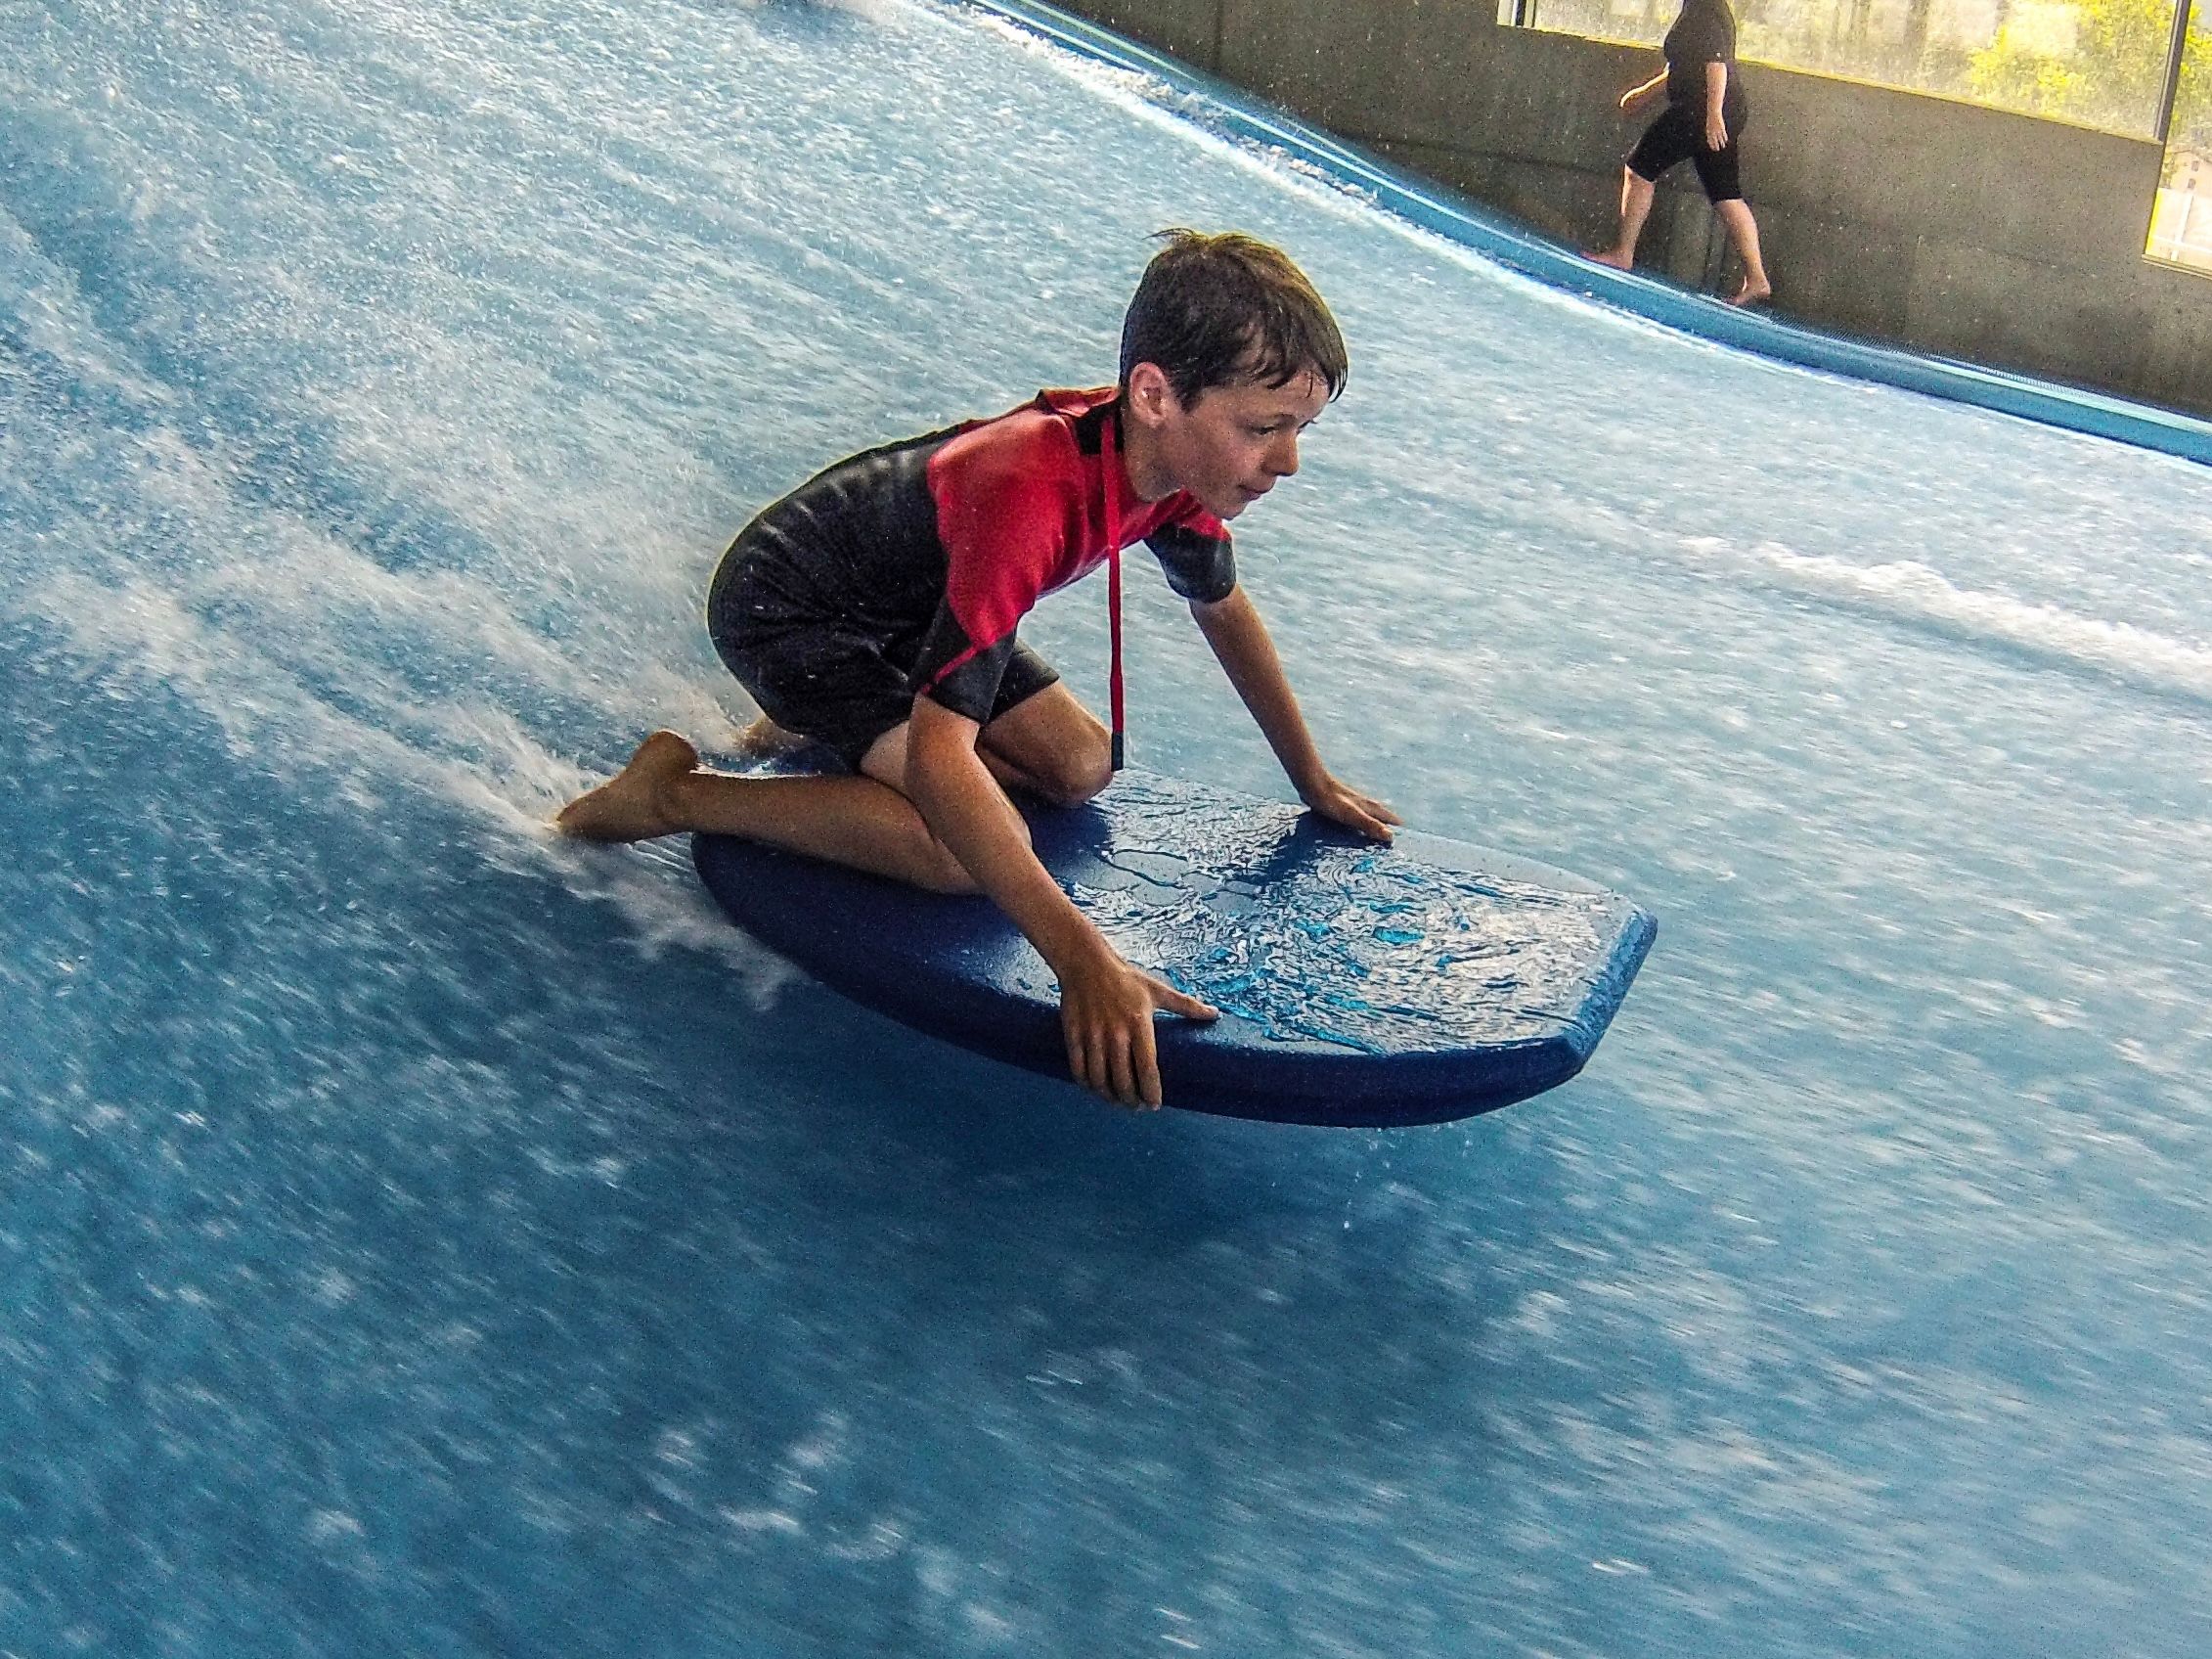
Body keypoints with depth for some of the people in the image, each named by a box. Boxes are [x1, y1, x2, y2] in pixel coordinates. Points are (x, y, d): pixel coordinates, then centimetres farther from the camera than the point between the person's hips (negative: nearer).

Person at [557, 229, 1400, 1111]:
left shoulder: (1176, 462, -14)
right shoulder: (1028, 497, -41)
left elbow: (1223, 609, 9)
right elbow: (937, 758, -45)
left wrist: (1313, 782, 15)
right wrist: (1081, 957, -53)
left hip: (911, 598, 9)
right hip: (785, 607, -9)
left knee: (1080, 768, 8)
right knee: (973, 849, -25)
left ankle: (828, 719, 23)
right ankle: (675, 790, -10)